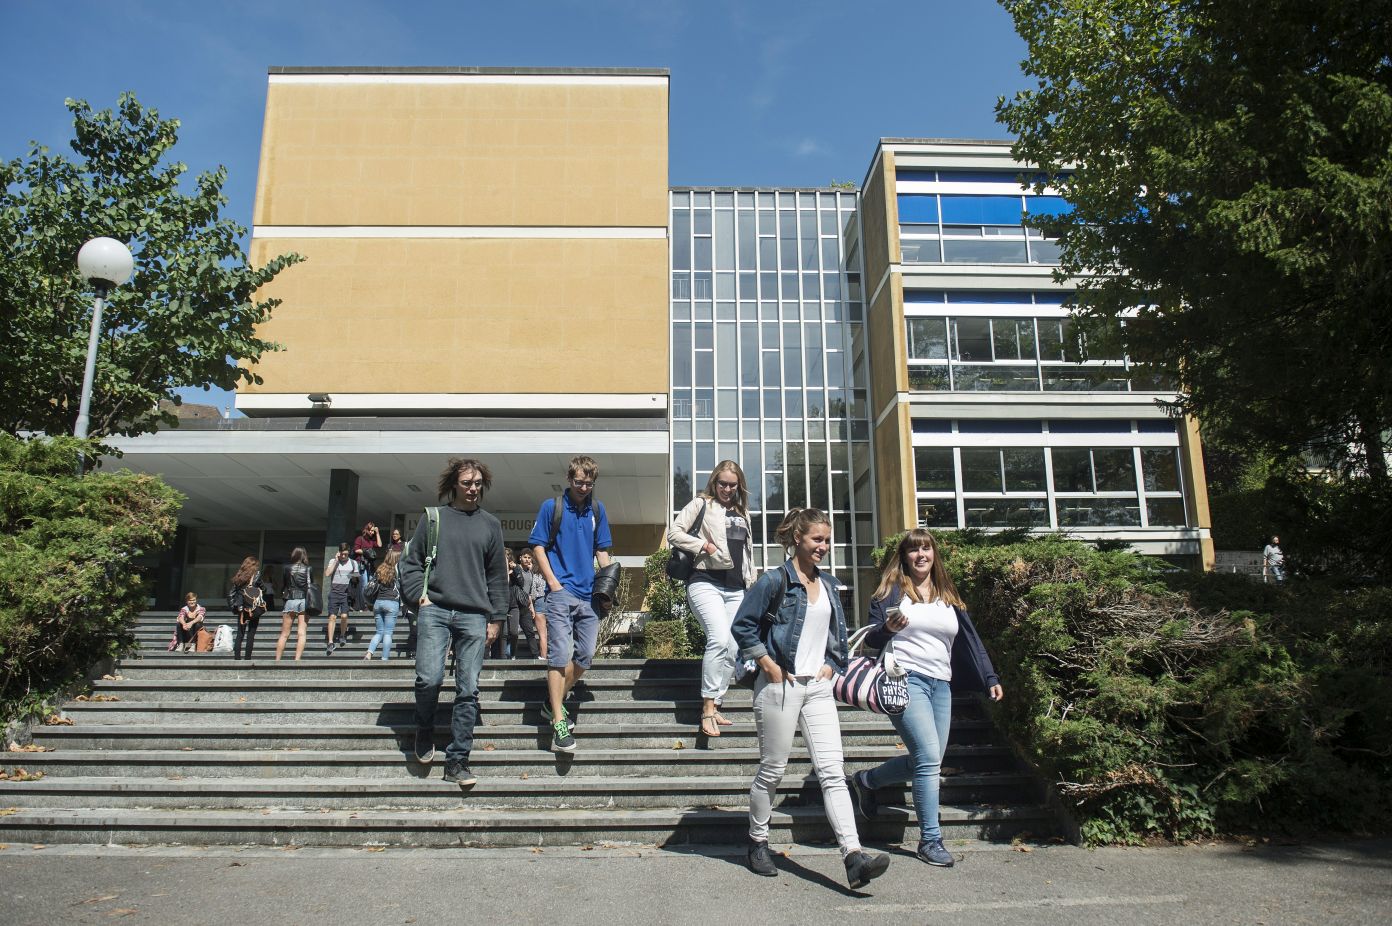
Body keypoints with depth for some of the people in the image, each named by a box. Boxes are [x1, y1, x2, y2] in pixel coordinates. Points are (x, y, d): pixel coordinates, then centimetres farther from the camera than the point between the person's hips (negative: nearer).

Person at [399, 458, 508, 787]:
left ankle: (457, 760, 6)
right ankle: (424, 732, 17)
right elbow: (410, 562, 12)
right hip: (434, 611, -1)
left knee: (468, 689, -2)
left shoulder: (490, 525, 14)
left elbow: (497, 576, 13)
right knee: (429, 678, -13)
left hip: (474, 616, 1)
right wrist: (420, 595, -3)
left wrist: (496, 618, 8)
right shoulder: (433, 517, 10)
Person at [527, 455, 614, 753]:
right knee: (560, 655, -10)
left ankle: (554, 702, 25)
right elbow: (538, 546, 0)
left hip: (588, 593, 5)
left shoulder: (597, 510, 11)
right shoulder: (552, 507, -1)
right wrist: (553, 582, -9)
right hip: (561, 591, -5)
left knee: (585, 656, 6)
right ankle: (558, 722, -8)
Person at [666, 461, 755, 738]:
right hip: (706, 583, -7)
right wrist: (705, 546, -10)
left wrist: (752, 585, 20)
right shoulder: (701, 505, 4)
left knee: (732, 650, 3)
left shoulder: (742, 513, 21)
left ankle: (713, 706, 13)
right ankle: (708, 707, -17)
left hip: (735, 588, 7)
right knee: (719, 640, -24)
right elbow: (674, 533, -4)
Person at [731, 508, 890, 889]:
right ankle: (757, 842, 26)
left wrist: (831, 665, 8)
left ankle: (854, 856, -9)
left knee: (833, 771, -4)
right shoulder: (775, 580, -8)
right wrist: (770, 667, -11)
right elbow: (743, 625, -11)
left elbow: (839, 632, 23)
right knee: (772, 769, 6)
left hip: (818, 688, 5)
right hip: (780, 686, -5)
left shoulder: (829, 585, 12)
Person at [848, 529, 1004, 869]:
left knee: (927, 763, 7)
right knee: (930, 759, -14)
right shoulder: (891, 591, 1)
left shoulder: (948, 595, 16)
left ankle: (866, 780, 31)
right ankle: (931, 840, -2)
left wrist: (990, 678, 11)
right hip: (905, 680, -6)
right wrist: (888, 628, -21)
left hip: (940, 685, 6)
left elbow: (970, 639, 18)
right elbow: (871, 639, 1)